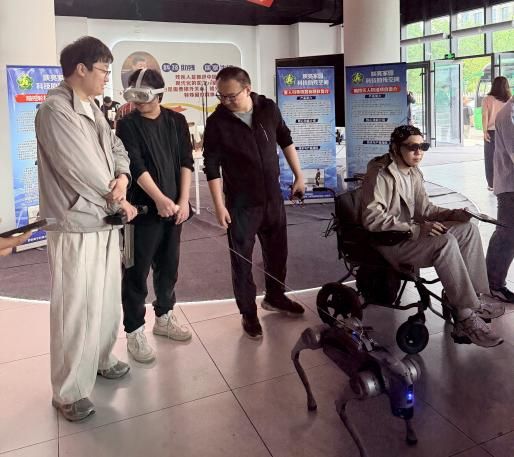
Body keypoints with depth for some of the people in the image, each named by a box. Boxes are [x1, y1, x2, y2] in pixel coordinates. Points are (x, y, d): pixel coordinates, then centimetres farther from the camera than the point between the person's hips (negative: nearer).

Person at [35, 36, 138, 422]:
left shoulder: (92, 108, 12)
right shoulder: (55, 110, -17)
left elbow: (116, 147, 15)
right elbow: (83, 171, -21)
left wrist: (122, 177, -9)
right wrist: (121, 203, -8)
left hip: (106, 221, 9)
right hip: (76, 227, -9)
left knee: (107, 299, 19)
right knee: (77, 309, 0)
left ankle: (100, 359, 40)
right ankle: (69, 391, 16)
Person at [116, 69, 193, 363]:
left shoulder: (177, 121, 7)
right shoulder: (127, 125, -3)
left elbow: (186, 162, 3)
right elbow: (136, 166, -13)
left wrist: (183, 200, -6)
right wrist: (159, 199, -22)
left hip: (174, 207, 4)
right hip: (143, 209, -4)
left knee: (169, 266, 14)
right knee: (137, 272, 1)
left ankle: (164, 318, 32)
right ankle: (135, 331, 12)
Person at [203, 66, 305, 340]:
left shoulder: (268, 109, -4)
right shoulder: (217, 122, -13)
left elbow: (286, 141, 10)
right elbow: (212, 167, -12)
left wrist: (298, 176, 9)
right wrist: (219, 205, -16)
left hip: (273, 196, 4)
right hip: (241, 203, -4)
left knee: (277, 251, 17)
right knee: (242, 260, 4)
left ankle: (275, 297, 40)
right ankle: (248, 313, 21)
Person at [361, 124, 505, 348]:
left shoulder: (414, 173, 11)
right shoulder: (380, 175, -17)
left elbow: (423, 209, 15)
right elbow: (372, 218, -26)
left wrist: (451, 214, -3)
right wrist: (416, 229, -29)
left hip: (411, 233, 9)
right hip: (387, 243, -9)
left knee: (467, 229, -2)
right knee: (446, 242, -29)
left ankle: (470, 299, -3)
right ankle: (466, 317, -22)